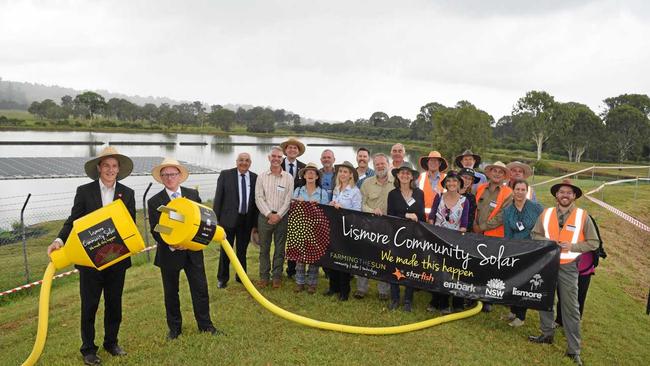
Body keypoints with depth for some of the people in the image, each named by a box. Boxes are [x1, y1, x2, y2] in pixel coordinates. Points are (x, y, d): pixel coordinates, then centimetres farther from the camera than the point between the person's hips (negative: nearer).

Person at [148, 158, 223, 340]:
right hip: (169, 253, -1)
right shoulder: (154, 202, -5)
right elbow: (155, 230, -8)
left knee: (200, 288, 7)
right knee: (171, 292, 13)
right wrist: (170, 244, -23)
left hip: (193, 251, 2)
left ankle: (205, 324, 23)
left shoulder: (193, 194, 2)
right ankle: (174, 328, 30)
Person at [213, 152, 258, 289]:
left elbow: (256, 201, 4)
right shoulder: (225, 175, -3)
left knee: (242, 250, 14)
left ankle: (241, 276, 31)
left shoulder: (255, 178, 2)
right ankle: (222, 278, 25)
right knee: (225, 250, 9)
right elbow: (218, 198, -2)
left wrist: (255, 223, 4)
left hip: (247, 220, 2)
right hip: (229, 219, -2)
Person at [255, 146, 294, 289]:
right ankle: (263, 277, 15)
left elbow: (288, 199, -2)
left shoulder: (288, 177, 3)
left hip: (282, 217, 0)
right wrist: (269, 214, -12)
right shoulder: (261, 177, 4)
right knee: (264, 248, 6)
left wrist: (278, 215, -12)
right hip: (265, 216, 1)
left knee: (280, 248, 5)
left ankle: (277, 276, 16)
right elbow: (259, 198, -2)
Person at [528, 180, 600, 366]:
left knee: (571, 308, 0)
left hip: (568, 267, -3)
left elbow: (593, 242, -3)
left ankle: (574, 350, 8)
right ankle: (547, 334, 32)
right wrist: (547, 242, -9)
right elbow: (535, 235, 11)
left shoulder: (582, 216, -5)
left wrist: (572, 246, -16)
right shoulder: (546, 213, 3)